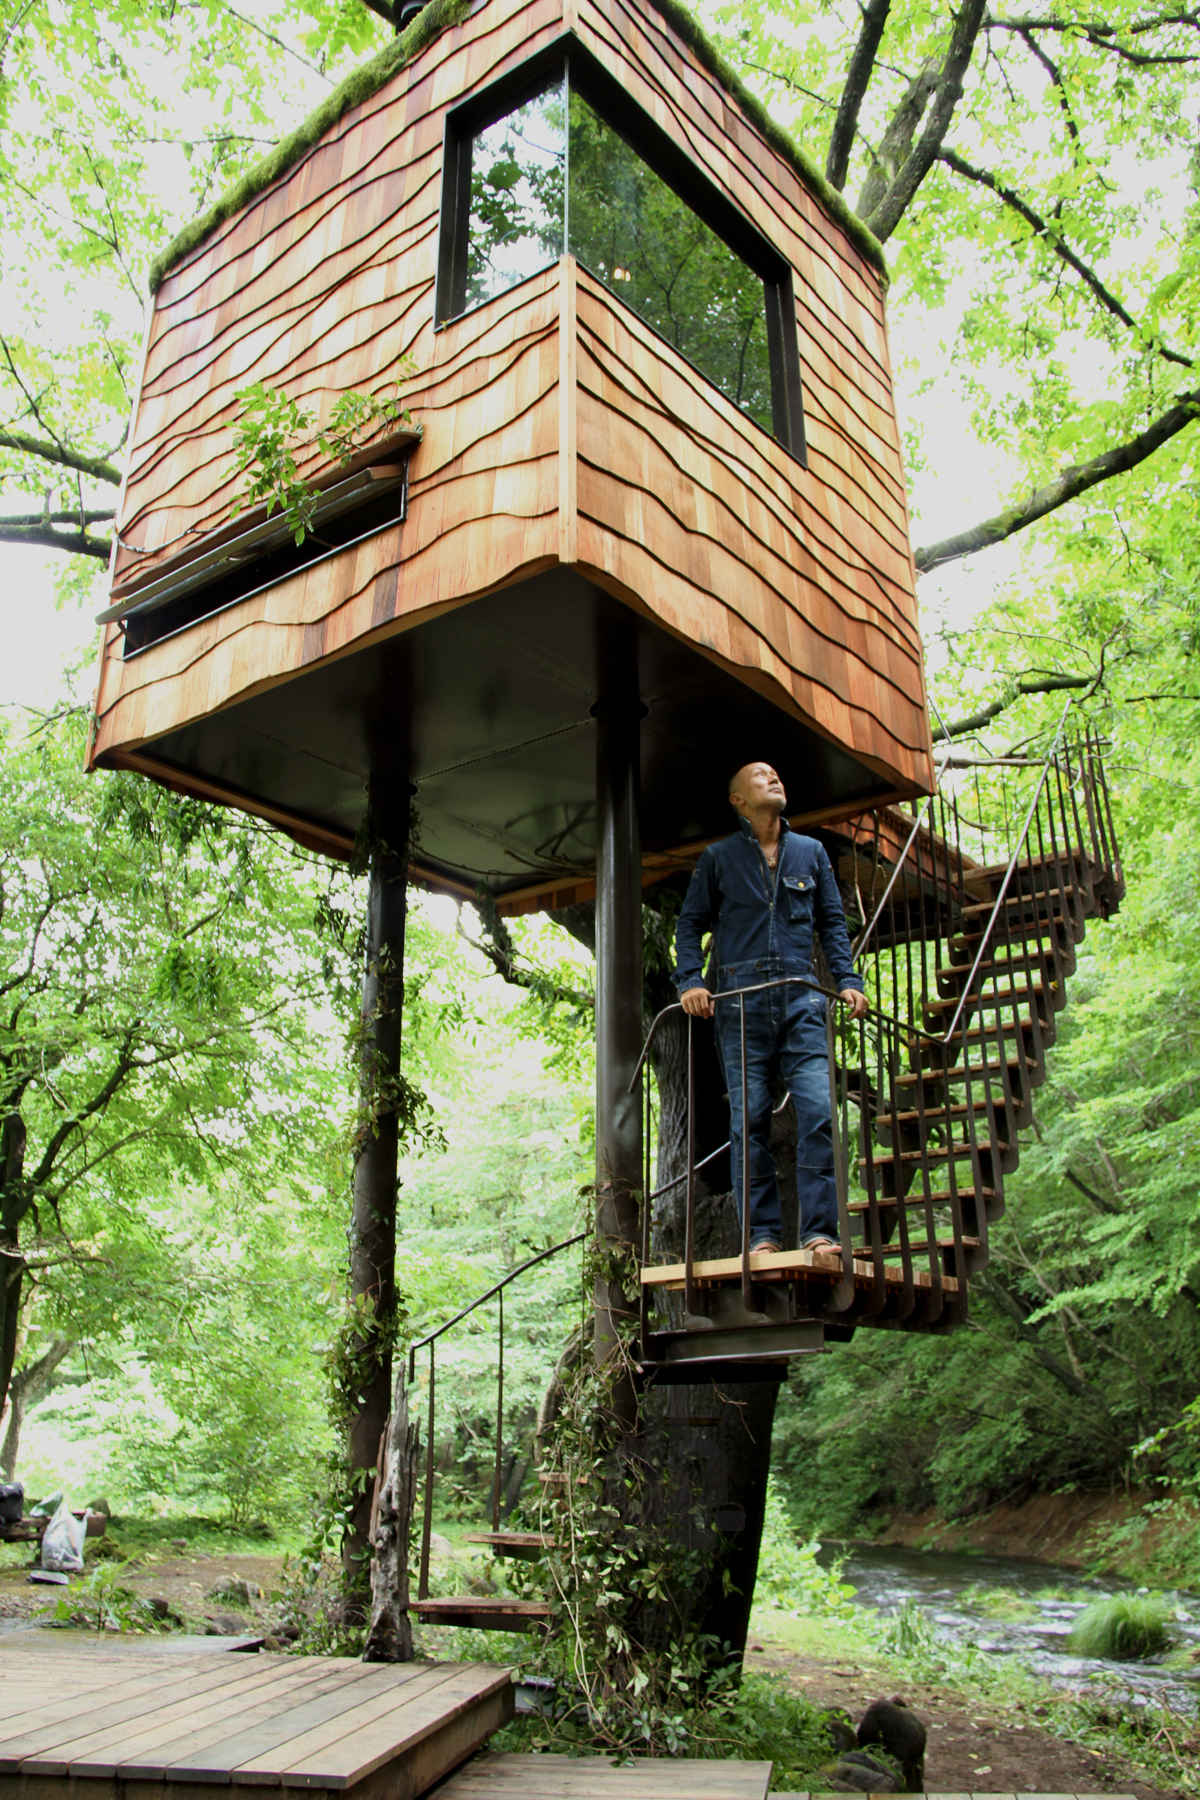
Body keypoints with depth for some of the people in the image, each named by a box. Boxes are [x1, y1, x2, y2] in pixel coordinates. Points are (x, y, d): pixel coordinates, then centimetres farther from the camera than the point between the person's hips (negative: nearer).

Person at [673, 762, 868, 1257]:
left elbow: (833, 923, 18)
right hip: (740, 1000, -1)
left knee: (819, 1110, -11)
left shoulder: (811, 852, 19)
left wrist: (847, 979, 4)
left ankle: (819, 1232, -6)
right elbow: (690, 924, 10)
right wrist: (690, 980, -6)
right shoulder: (718, 858, 13)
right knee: (749, 1119, -3)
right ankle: (762, 1235, 3)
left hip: (801, 998, 1)